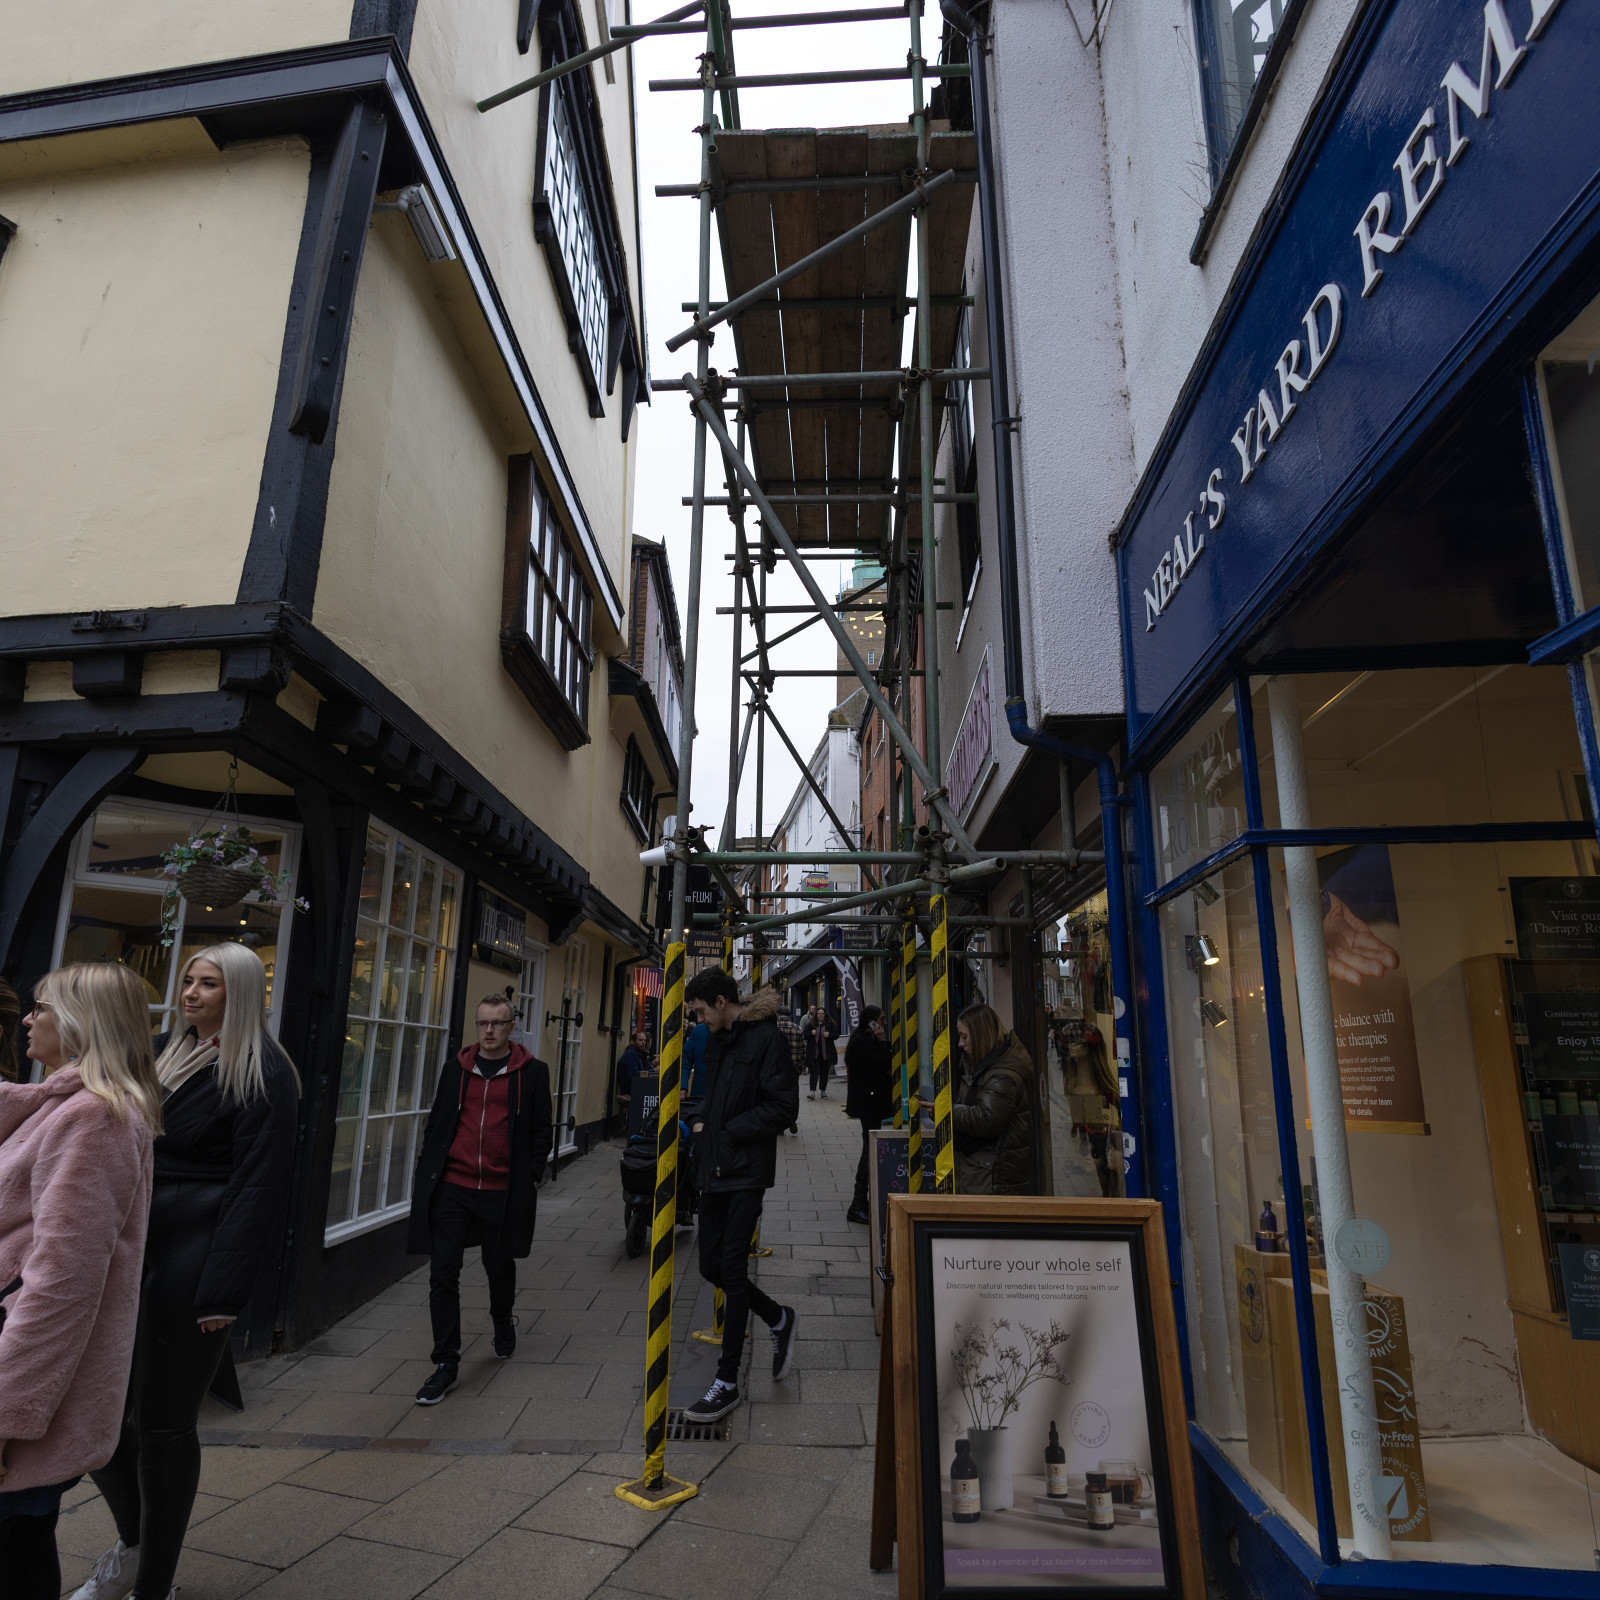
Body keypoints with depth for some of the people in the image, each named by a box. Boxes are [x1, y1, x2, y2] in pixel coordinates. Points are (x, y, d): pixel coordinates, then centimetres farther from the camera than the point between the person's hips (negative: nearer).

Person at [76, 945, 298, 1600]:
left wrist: (224, 1288, -17)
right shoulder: (164, 1052, 11)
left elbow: (258, 1184, -15)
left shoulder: (261, 1072, -12)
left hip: (192, 1253, -7)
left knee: (162, 1422, 5)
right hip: (129, 1244, 7)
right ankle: (131, 1545, 41)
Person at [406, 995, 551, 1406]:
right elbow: (436, 1125, 12)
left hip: (501, 1191, -2)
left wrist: (530, 1179, -6)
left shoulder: (532, 1072, -1)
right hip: (452, 1187, 2)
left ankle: (503, 1326, 45)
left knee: (499, 1267, 15)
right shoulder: (456, 1069, 7)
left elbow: (541, 1131, 0)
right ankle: (446, 1364, 12)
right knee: (443, 1272, -1)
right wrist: (426, 1174, 7)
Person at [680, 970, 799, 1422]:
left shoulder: (765, 1037, -12)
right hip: (714, 1169, 8)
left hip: (747, 1168, -8)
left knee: (732, 1270, -3)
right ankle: (779, 1319, 33)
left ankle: (727, 1381, 11)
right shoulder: (717, 1042, 14)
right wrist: (701, 1122, 6)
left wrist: (728, 1130, -14)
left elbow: (783, 1106, -16)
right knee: (711, 1266, 11)